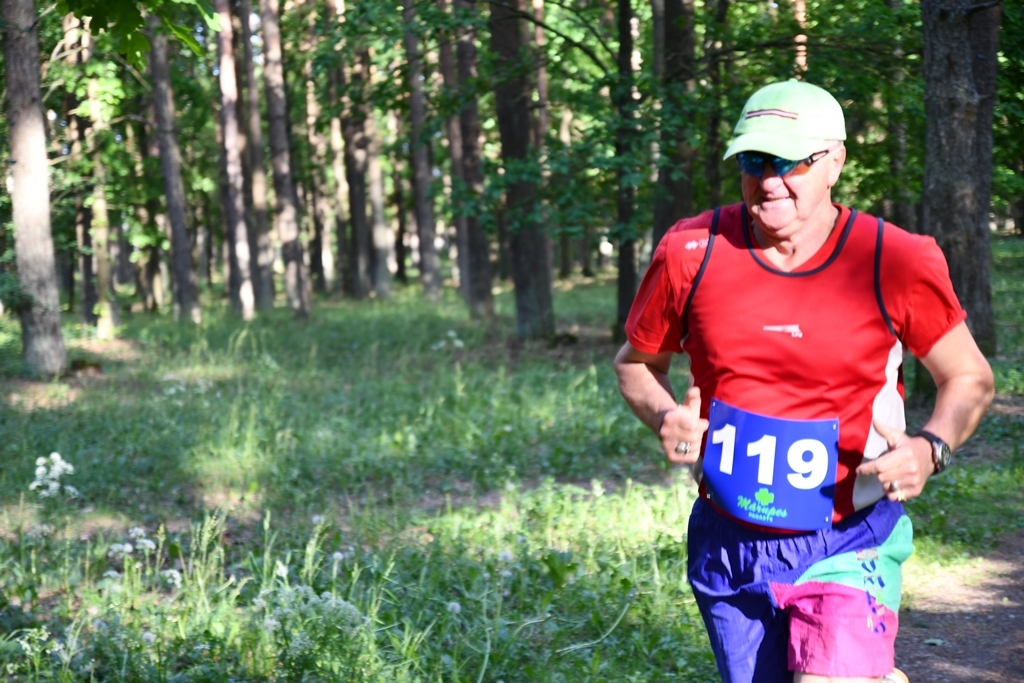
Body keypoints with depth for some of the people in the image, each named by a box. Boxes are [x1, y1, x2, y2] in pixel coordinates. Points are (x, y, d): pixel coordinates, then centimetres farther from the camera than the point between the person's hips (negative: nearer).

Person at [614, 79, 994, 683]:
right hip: (729, 545, 3)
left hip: (848, 544, -3)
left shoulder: (894, 262, -10)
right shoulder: (692, 251, -5)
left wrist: (930, 448, -16)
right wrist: (666, 418, -10)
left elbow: (970, 378, 3)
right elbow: (636, 363, 11)